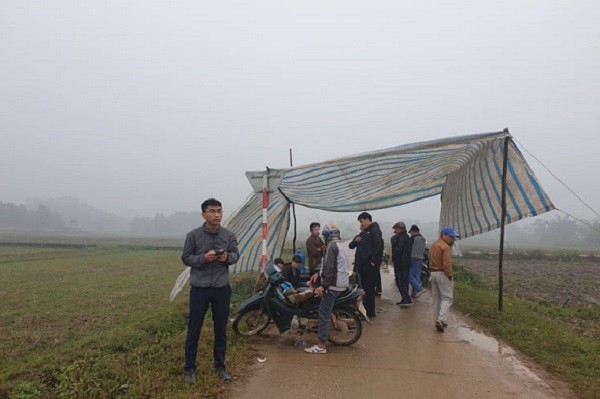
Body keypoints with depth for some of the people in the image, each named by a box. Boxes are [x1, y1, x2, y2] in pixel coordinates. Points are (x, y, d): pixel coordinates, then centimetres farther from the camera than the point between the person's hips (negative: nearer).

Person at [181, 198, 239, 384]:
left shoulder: (229, 235, -2)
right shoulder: (193, 235, -9)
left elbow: (236, 255, 7)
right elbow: (186, 258, -3)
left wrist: (227, 257, -17)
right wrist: (203, 258, -21)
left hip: (222, 288, 2)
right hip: (199, 288, -2)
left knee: (221, 329, 13)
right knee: (194, 329, 6)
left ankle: (220, 365, 29)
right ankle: (189, 368, 22)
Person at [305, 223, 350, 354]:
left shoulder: (332, 246, -14)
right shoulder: (339, 245, 17)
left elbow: (330, 268, -22)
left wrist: (323, 286, -22)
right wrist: (319, 275, 16)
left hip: (333, 285, -10)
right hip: (341, 283, 10)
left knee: (324, 313, -7)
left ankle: (321, 345, -4)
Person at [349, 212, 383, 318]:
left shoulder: (375, 230, -6)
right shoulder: (362, 233, 21)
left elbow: (379, 246, -17)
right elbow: (351, 246, 20)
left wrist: (373, 261, -19)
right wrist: (355, 240, -2)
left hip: (370, 265, -8)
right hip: (361, 264, 8)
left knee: (369, 288, -4)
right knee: (363, 287, 12)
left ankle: (370, 311, 2)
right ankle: (365, 309, 21)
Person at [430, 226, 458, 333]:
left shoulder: (434, 245, 12)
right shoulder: (446, 247, -15)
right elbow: (447, 264, -21)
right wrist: (450, 276, -15)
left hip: (433, 272, 9)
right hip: (442, 274, -8)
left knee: (436, 298, 14)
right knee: (447, 298, -4)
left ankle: (437, 320, 19)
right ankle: (441, 320, -13)